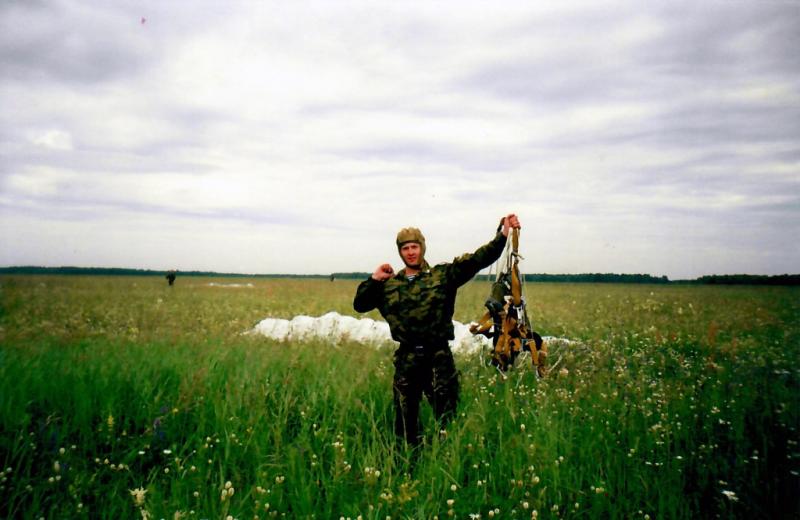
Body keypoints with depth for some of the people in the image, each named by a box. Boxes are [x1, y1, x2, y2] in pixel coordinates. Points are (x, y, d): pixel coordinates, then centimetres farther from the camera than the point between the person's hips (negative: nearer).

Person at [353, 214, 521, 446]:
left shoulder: (443, 275, 1)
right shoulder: (389, 284, 10)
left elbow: (478, 259, -6)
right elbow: (360, 305, 13)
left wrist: (503, 232, -14)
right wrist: (373, 279, 1)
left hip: (439, 356, -2)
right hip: (406, 358, 3)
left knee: (446, 415, 4)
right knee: (405, 416, 13)